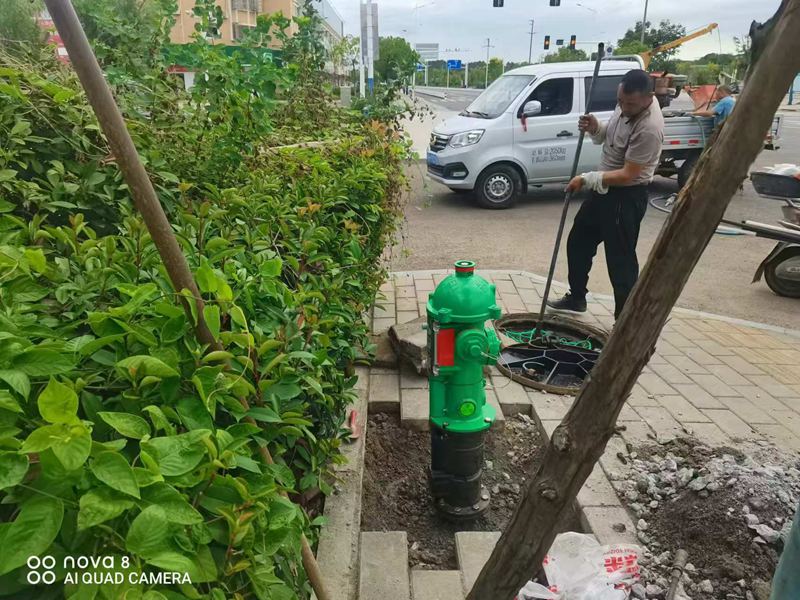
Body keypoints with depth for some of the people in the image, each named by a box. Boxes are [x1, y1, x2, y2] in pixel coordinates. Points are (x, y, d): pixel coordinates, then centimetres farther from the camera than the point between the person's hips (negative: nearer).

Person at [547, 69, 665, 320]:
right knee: (578, 242, 19)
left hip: (626, 196, -9)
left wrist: (587, 179, -21)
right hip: (605, 189, 10)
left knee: (621, 260, -5)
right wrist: (595, 128, -7)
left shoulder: (649, 128, -28)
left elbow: (628, 175, -27)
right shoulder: (627, 104, 0)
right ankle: (576, 297, 37)